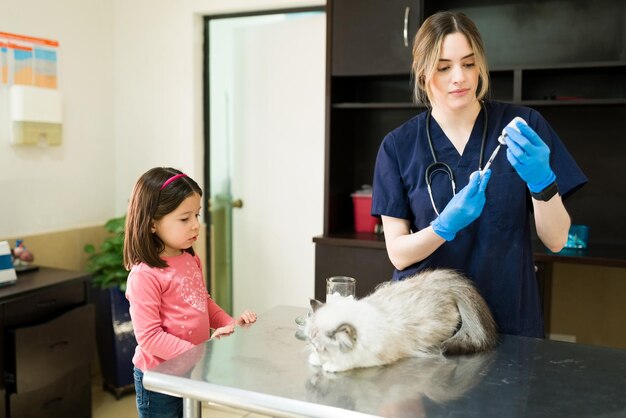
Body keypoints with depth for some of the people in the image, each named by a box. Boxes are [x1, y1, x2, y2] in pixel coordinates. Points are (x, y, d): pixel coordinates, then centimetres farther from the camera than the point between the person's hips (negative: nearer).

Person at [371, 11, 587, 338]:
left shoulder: (525, 127, -5)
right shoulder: (398, 146, -5)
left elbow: (556, 239, -6)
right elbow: (398, 253, -8)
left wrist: (541, 180, -24)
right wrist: (447, 225, -25)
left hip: (509, 319, 0)